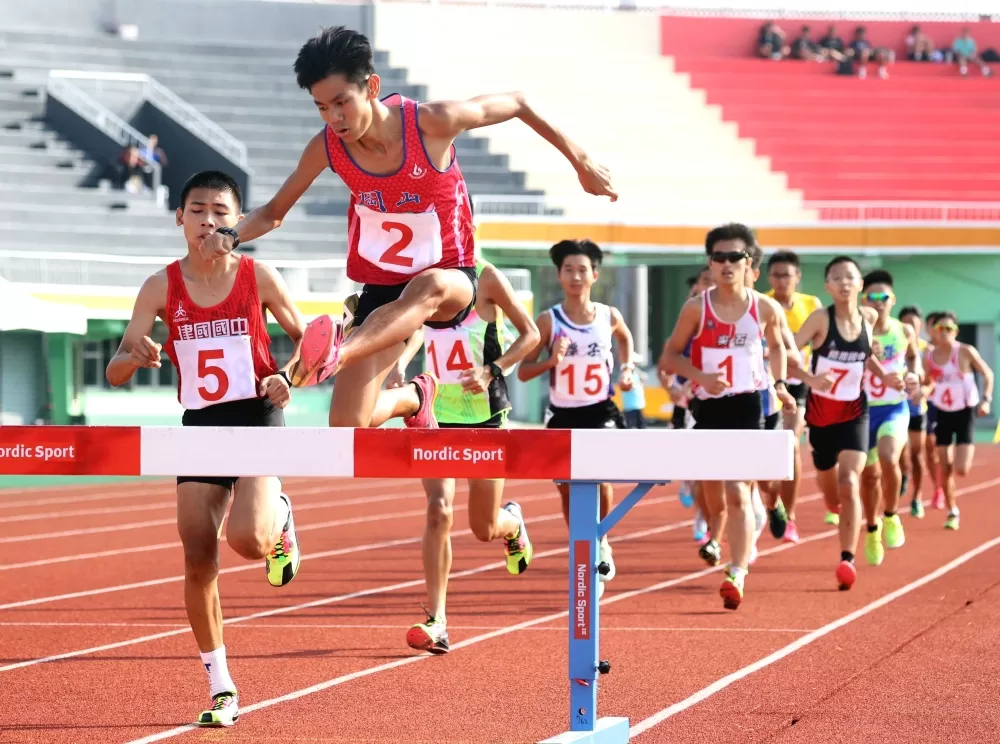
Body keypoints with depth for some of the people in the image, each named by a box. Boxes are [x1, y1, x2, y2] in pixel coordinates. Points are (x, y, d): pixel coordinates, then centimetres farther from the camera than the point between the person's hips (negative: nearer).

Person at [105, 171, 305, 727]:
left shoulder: (258, 278, -4)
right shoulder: (162, 288, -1)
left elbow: (307, 339, 8)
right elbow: (115, 373, -1)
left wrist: (289, 377, -13)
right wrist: (135, 357, -24)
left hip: (258, 418, -2)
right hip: (200, 428, 2)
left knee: (247, 539, -24)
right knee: (198, 557, -3)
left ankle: (280, 517, 16)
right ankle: (221, 689, 10)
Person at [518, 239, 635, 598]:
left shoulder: (608, 316, -1)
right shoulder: (548, 321, -7)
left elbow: (625, 338, 23)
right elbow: (523, 371, -5)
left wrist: (627, 369, 8)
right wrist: (552, 360, -22)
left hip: (600, 412, -1)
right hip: (562, 416, 1)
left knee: (599, 477, -19)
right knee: (567, 489, 6)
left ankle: (602, 544, 9)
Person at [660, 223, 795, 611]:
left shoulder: (765, 309, -1)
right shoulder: (696, 308, -5)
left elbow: (777, 346, 19)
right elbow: (669, 357, 1)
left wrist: (779, 383, 4)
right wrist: (702, 376, -16)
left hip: (747, 405, -2)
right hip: (708, 406, 2)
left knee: (737, 492, -16)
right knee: (713, 488, 16)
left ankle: (737, 575, -20)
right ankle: (715, 535, 49)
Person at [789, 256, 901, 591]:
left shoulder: (869, 318, -2)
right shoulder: (821, 318, -14)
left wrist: (884, 377, 5)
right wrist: (810, 378, -33)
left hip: (854, 412, 1)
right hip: (820, 413, 0)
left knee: (849, 484, -19)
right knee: (831, 494, 16)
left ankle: (847, 559, -21)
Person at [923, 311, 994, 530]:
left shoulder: (965, 351, -13)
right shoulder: (930, 356, -2)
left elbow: (988, 374, -3)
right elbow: (926, 381, 12)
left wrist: (986, 399, -14)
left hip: (965, 413, -3)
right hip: (943, 413, 3)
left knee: (961, 470, -13)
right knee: (945, 468, 3)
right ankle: (952, 512, 20)